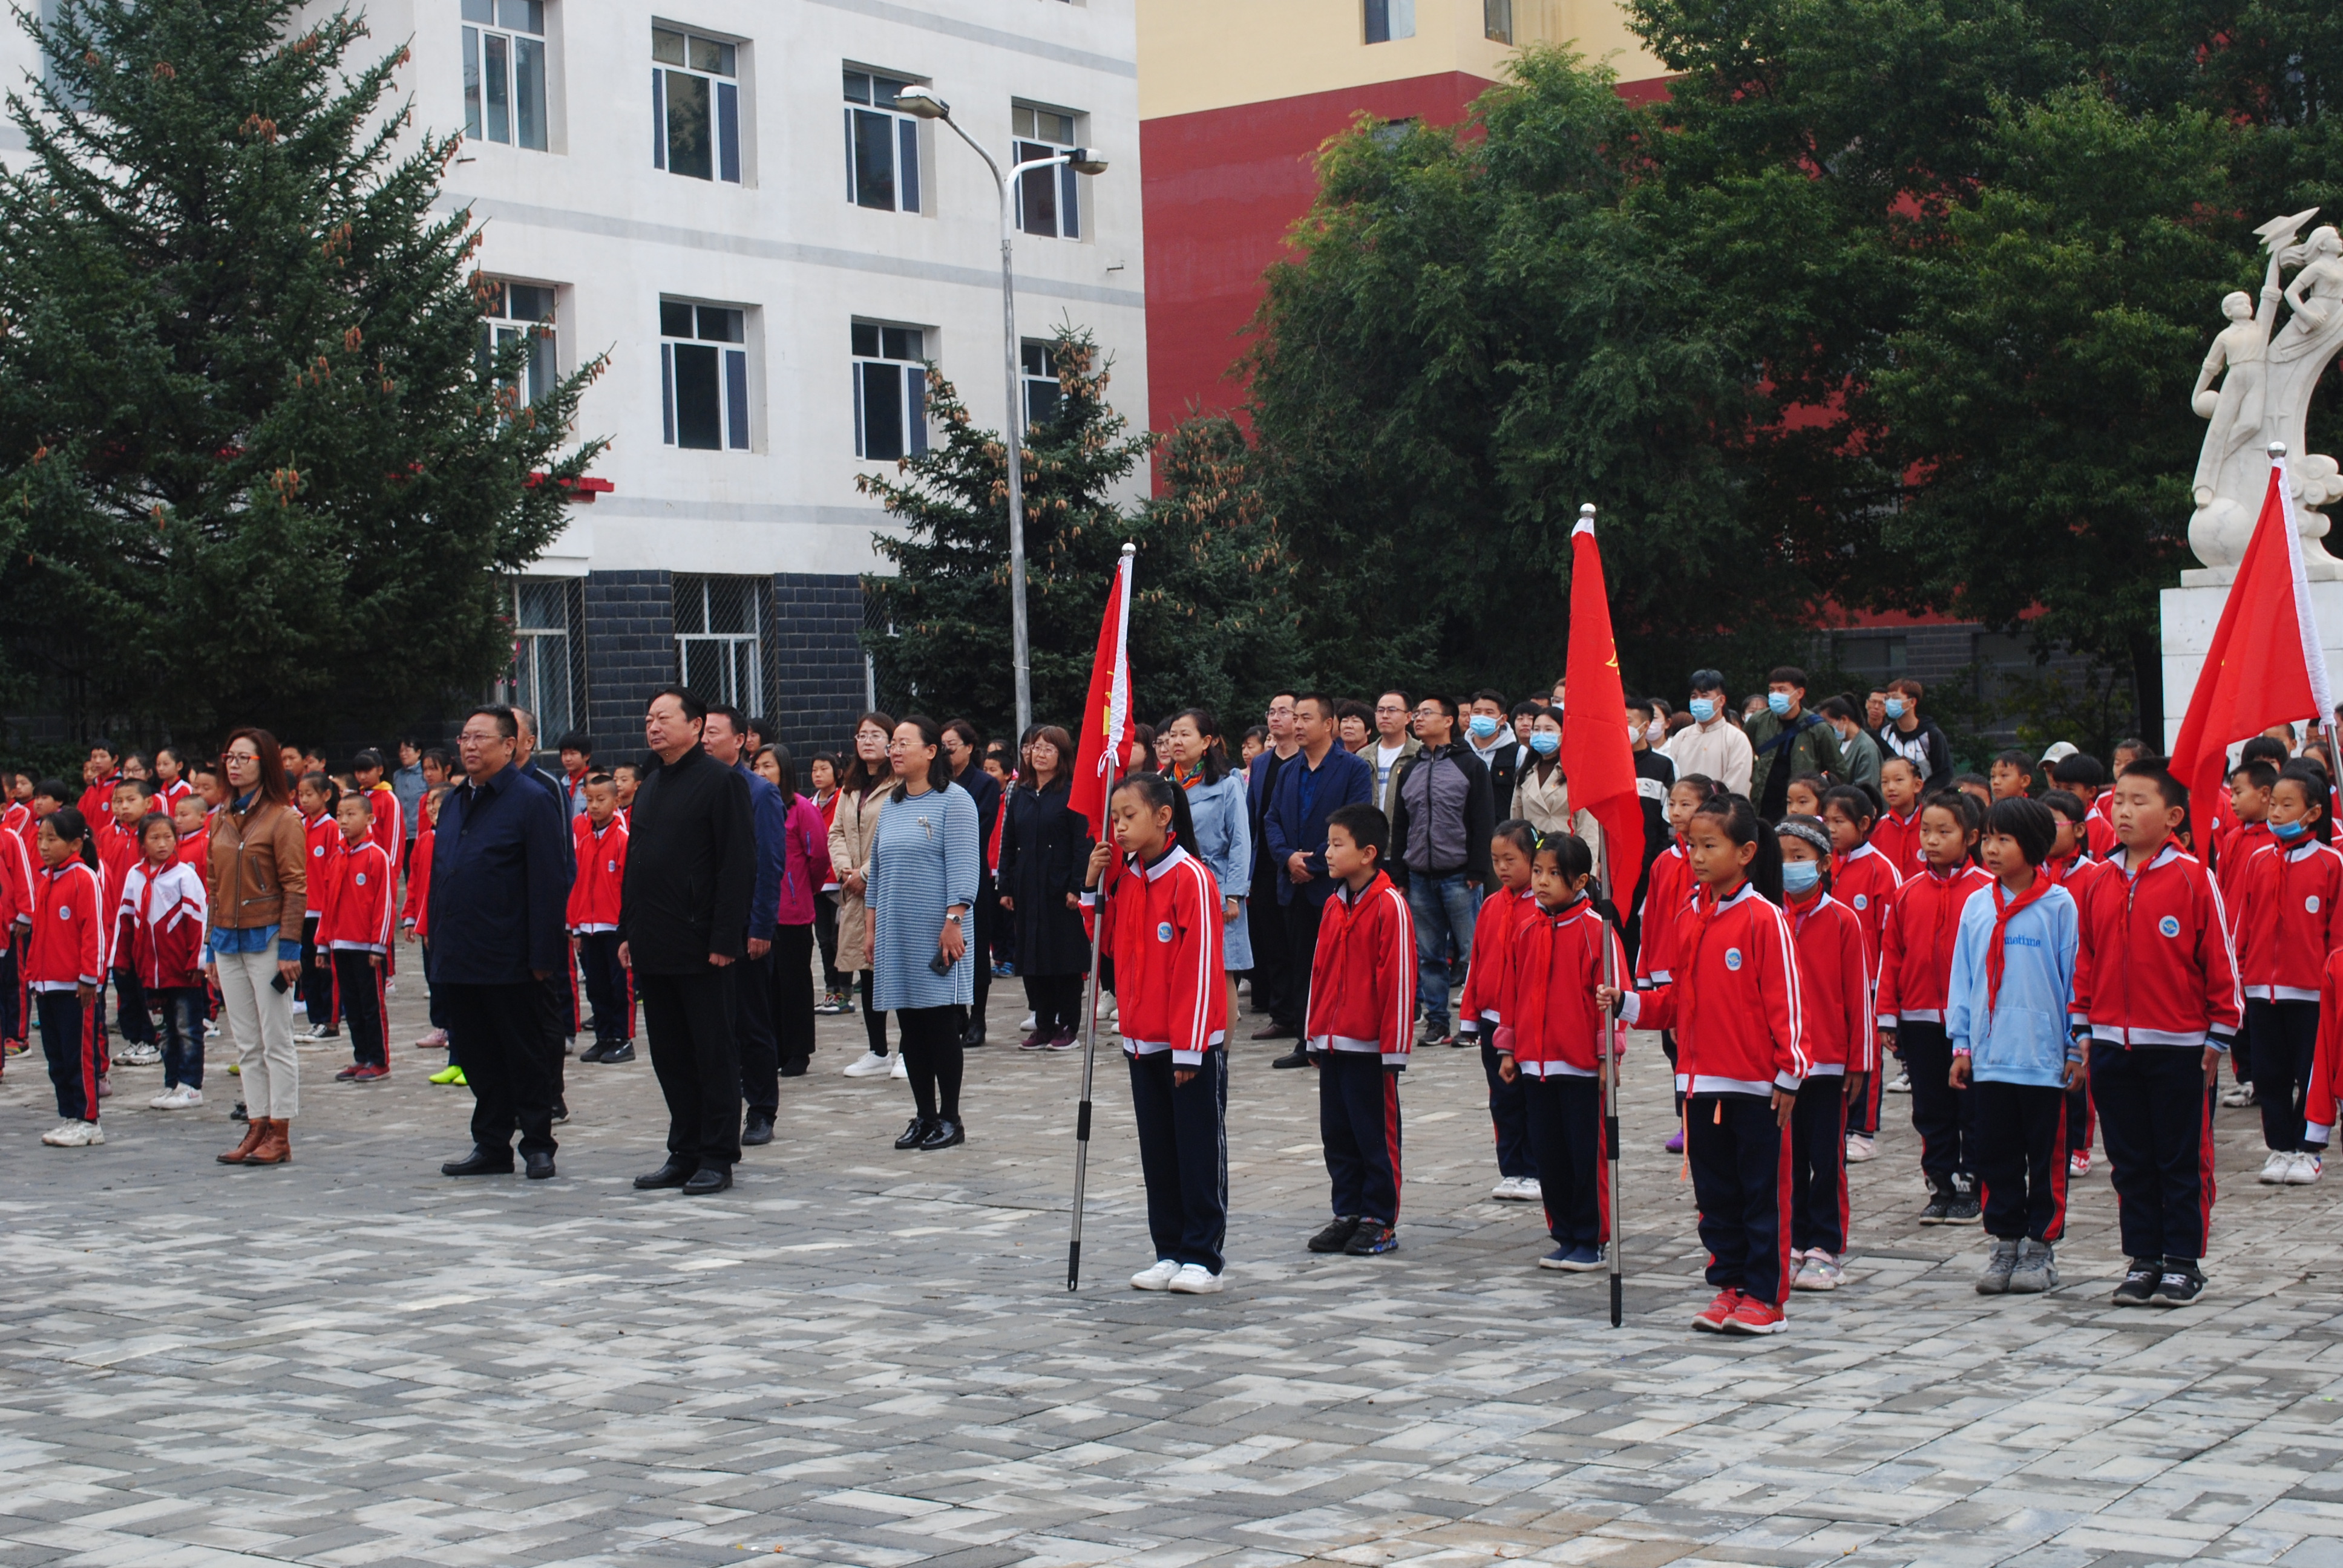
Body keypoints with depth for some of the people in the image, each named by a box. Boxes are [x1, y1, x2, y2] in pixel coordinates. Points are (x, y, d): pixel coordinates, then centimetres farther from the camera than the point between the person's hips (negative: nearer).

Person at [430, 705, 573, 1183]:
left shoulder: (533, 800, -8)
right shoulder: (454, 803, 15)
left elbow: (549, 883, -12)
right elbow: (439, 877, 18)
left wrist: (543, 956, -17)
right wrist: (436, 951, 12)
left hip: (509, 961, -7)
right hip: (457, 961, 7)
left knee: (526, 1058, 3)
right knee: (479, 1058, 12)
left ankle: (537, 1144, 13)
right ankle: (491, 1147, 20)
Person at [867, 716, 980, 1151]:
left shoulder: (953, 801, -5)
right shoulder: (890, 806, 15)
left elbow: (963, 868, -12)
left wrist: (953, 921, -19)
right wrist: (873, 928, 15)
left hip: (937, 935, -7)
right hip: (896, 936, 7)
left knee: (941, 1025, -3)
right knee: (911, 1028, 8)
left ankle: (950, 1119, 4)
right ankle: (924, 1116, 14)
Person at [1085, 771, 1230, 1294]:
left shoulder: (1192, 878, -15)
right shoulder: (1123, 877, 6)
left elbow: (1200, 967, -16)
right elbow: (1107, 941, 17)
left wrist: (1189, 1047, -16)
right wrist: (1093, 886, 2)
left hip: (1193, 1043, -7)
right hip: (1142, 1040, 7)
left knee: (1199, 1149, 1)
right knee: (1157, 1151, 12)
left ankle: (1204, 1256, 7)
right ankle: (1169, 1251, 19)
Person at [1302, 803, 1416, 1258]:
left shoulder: (1390, 905, -12)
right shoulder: (1335, 905, 11)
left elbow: (1399, 978, -13)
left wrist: (1393, 1047, -14)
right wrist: (1314, 1034, 15)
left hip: (1369, 1046, -7)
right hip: (1331, 1043, 8)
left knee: (1376, 1135, 2)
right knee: (1336, 1134, 12)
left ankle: (1381, 1222, 10)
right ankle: (1348, 1215, 21)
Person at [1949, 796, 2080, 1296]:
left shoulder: (2058, 905, -6)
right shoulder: (1976, 906, 6)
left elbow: (2074, 977, -2)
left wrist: (2076, 1048, -2)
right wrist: (1961, 1043, 8)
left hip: (2044, 1057, -4)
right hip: (1988, 1057, 4)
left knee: (2046, 1157, 5)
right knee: (1995, 1156, 9)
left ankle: (2040, 1248, 15)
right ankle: (2005, 1242, 19)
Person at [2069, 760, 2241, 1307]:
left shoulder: (2193, 878, -7)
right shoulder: (2098, 883, 5)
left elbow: (2220, 959, -5)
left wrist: (2218, 1036, -5)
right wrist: (2082, 1030, 8)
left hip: (2178, 1045, -4)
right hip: (2112, 1045, 4)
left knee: (2182, 1159, 5)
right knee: (2130, 1161, 10)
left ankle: (2184, 1262, 14)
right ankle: (2143, 1260, 20)